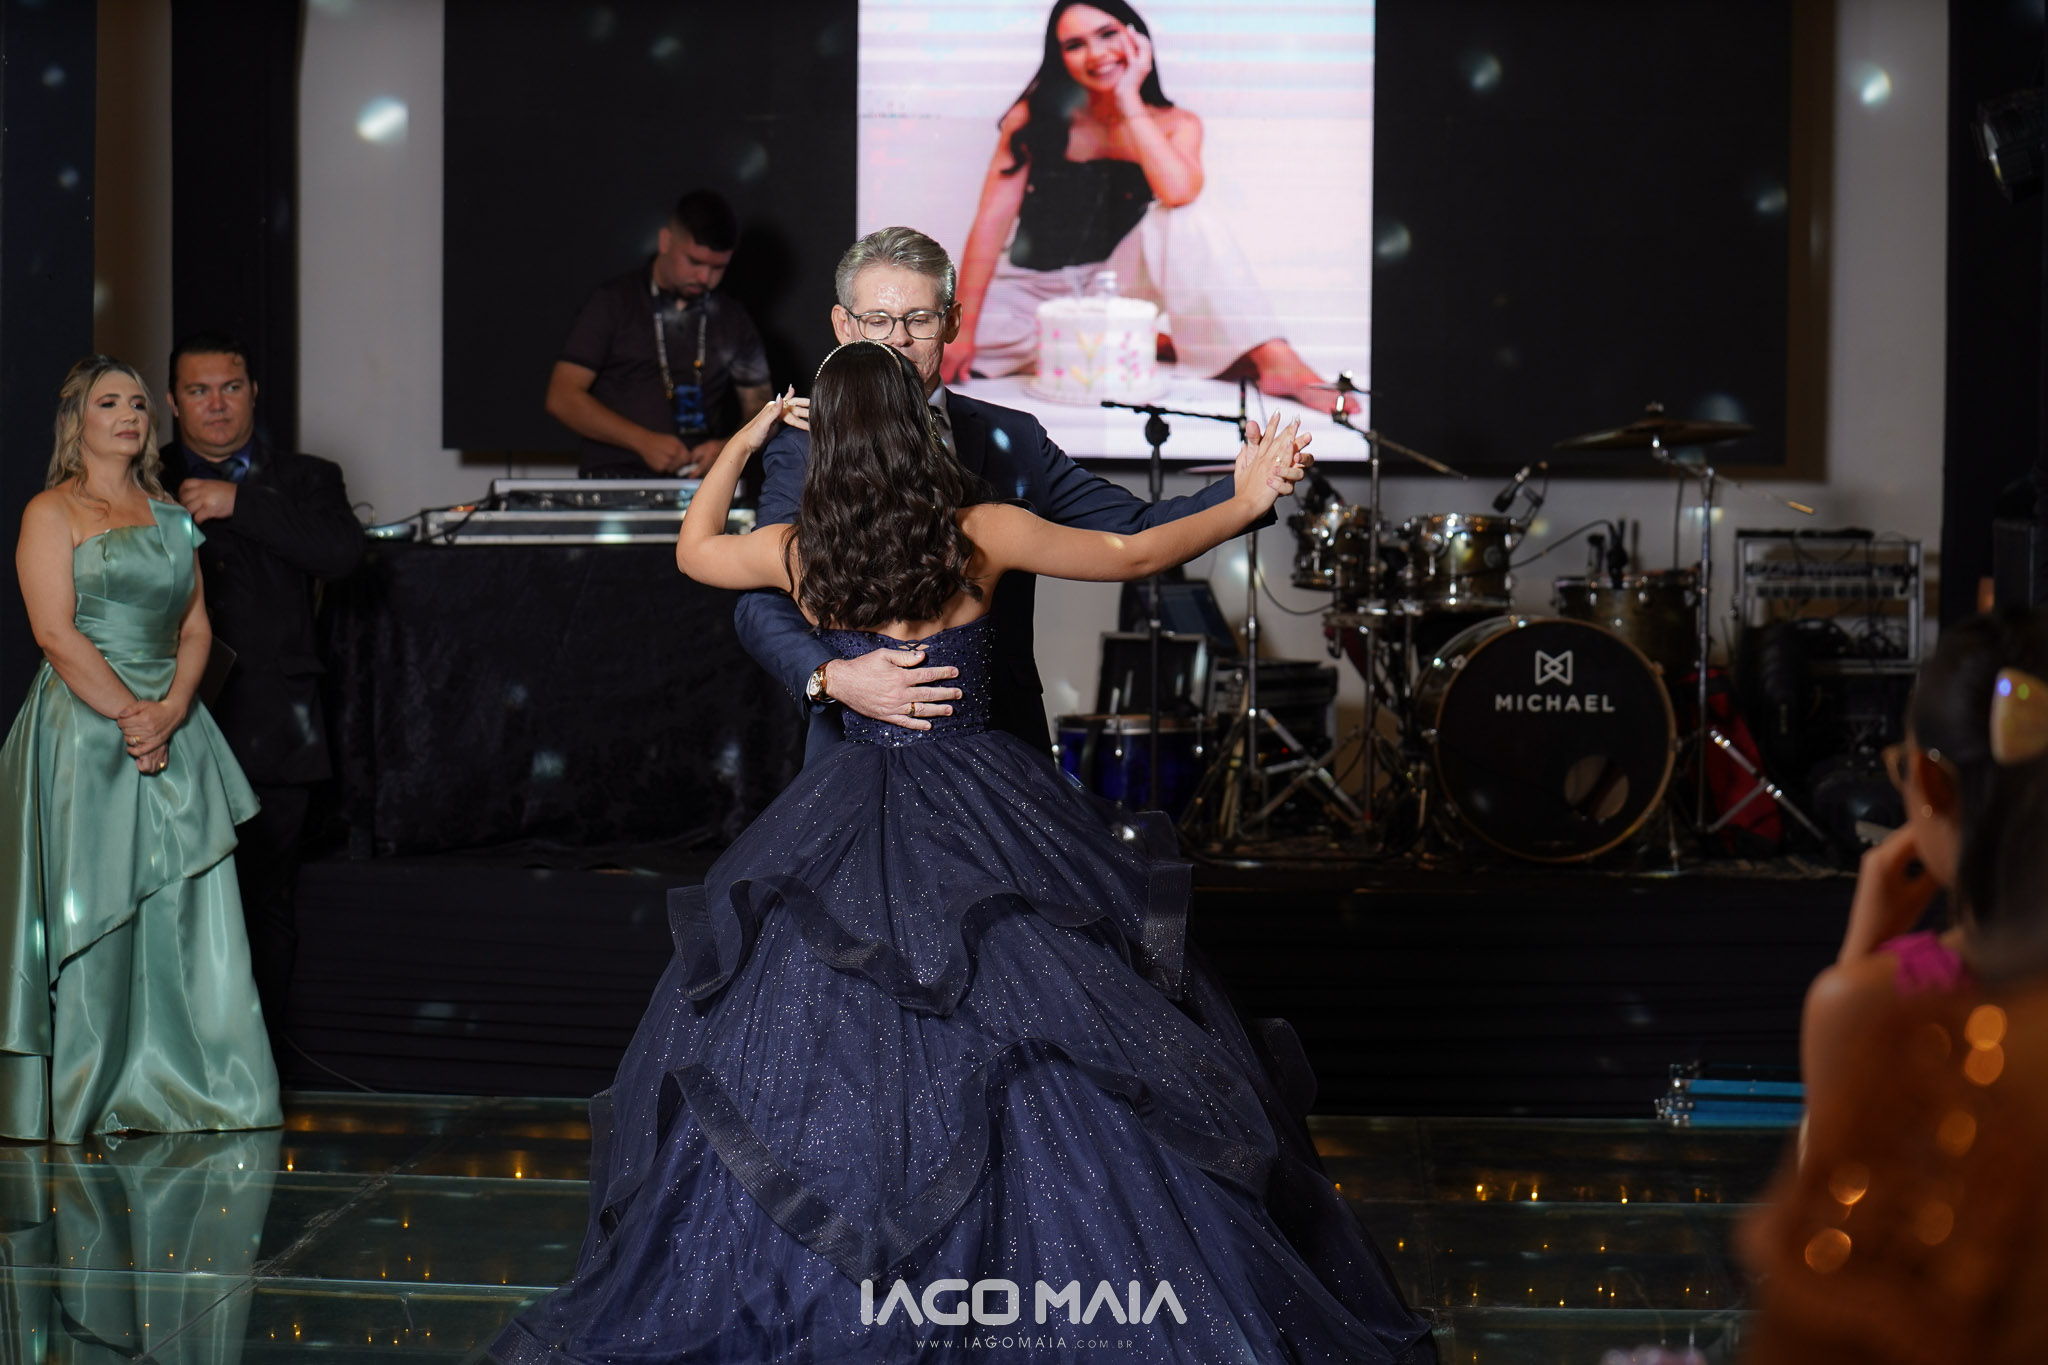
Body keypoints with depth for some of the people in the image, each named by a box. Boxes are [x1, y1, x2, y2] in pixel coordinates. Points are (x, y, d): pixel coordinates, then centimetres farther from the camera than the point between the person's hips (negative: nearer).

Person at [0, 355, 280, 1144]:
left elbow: (196, 627, 11)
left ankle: (180, 1086, 8)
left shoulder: (172, 517, 17)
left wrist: (171, 710, -7)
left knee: (191, 911, 2)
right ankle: (80, 1097, 5)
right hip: (84, 730, -5)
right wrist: (130, 715, -15)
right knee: (90, 914, -3)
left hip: (173, 730, 5)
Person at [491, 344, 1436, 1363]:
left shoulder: (798, 552, -2)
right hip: (987, 809, -1)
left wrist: (740, 445, 29)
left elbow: (693, 549, 19)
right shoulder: (979, 533, -8)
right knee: (1039, 1039, 3)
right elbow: (1131, 555, 0)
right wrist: (1244, 506, 11)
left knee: (816, 1051, 9)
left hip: (853, 821, 2)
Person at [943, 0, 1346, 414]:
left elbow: (1177, 191, -28)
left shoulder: (1174, 125, -4)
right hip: (1035, 292, 1)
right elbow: (992, 223, -13)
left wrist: (1128, 100, -21)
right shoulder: (1033, 118, -6)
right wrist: (962, 330, -21)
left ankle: (1275, 360, -33)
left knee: (1184, 215, -27)